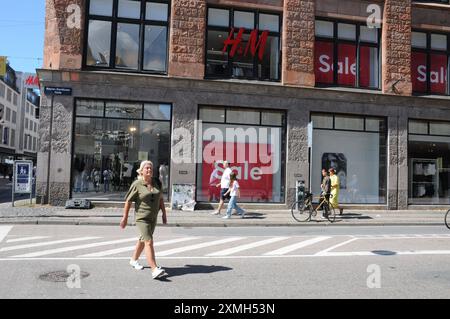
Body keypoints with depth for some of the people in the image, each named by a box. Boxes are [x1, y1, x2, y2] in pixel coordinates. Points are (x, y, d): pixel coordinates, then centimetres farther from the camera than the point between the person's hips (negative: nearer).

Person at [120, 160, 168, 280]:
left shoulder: (157, 182, 4)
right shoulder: (137, 185, -11)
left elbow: (160, 199, 12)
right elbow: (128, 201, -5)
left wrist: (164, 213, 10)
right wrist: (125, 217, -3)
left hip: (153, 217, 6)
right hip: (142, 217, -6)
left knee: (143, 240, 21)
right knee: (149, 242, -16)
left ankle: (134, 259, 42)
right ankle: (155, 270, -20)